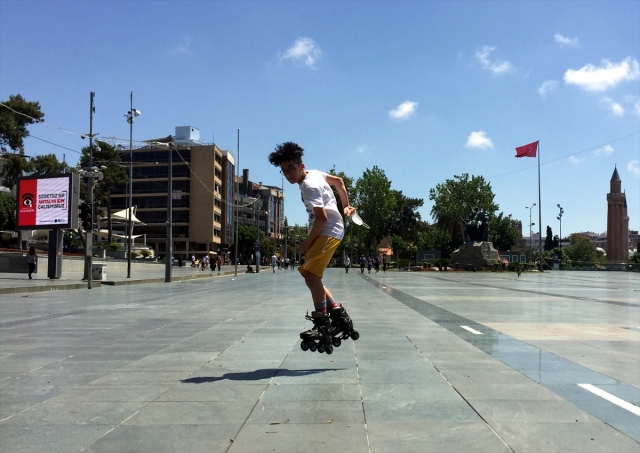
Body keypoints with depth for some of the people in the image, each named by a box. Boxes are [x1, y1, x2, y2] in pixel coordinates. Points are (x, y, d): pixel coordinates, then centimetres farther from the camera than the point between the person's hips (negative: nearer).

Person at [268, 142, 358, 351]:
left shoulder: (310, 186, -17)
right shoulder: (315, 173, 12)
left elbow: (322, 217, -24)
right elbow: (339, 181, 25)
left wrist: (308, 241, -14)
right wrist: (346, 206, 32)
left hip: (329, 231, -11)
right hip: (326, 231, 11)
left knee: (311, 275, -20)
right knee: (310, 276, 9)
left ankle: (323, 326, -19)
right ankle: (339, 315, 12)